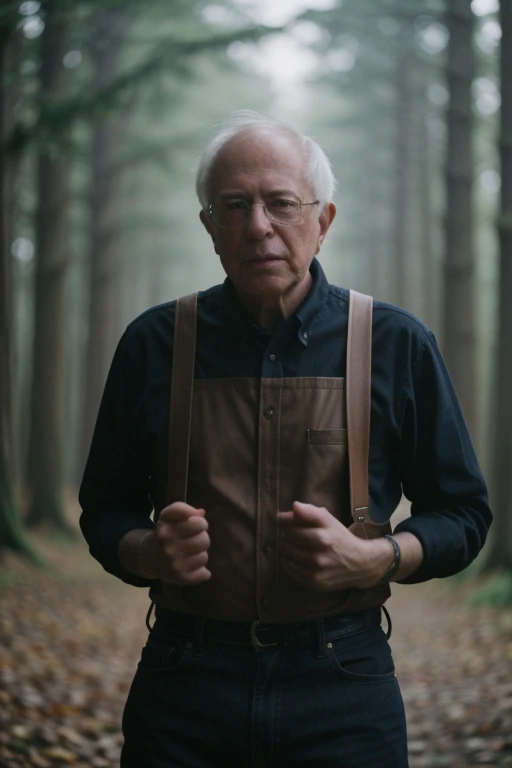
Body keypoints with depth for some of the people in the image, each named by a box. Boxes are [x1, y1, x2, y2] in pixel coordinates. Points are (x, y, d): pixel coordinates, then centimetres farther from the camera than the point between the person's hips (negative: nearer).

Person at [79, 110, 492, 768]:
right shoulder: (154, 344, 2)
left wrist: (371, 559, -12)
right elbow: (105, 513, 9)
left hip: (343, 689, 0)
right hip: (184, 686, 1)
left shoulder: (397, 345, 0)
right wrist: (148, 552, -12)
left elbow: (461, 515, 6)